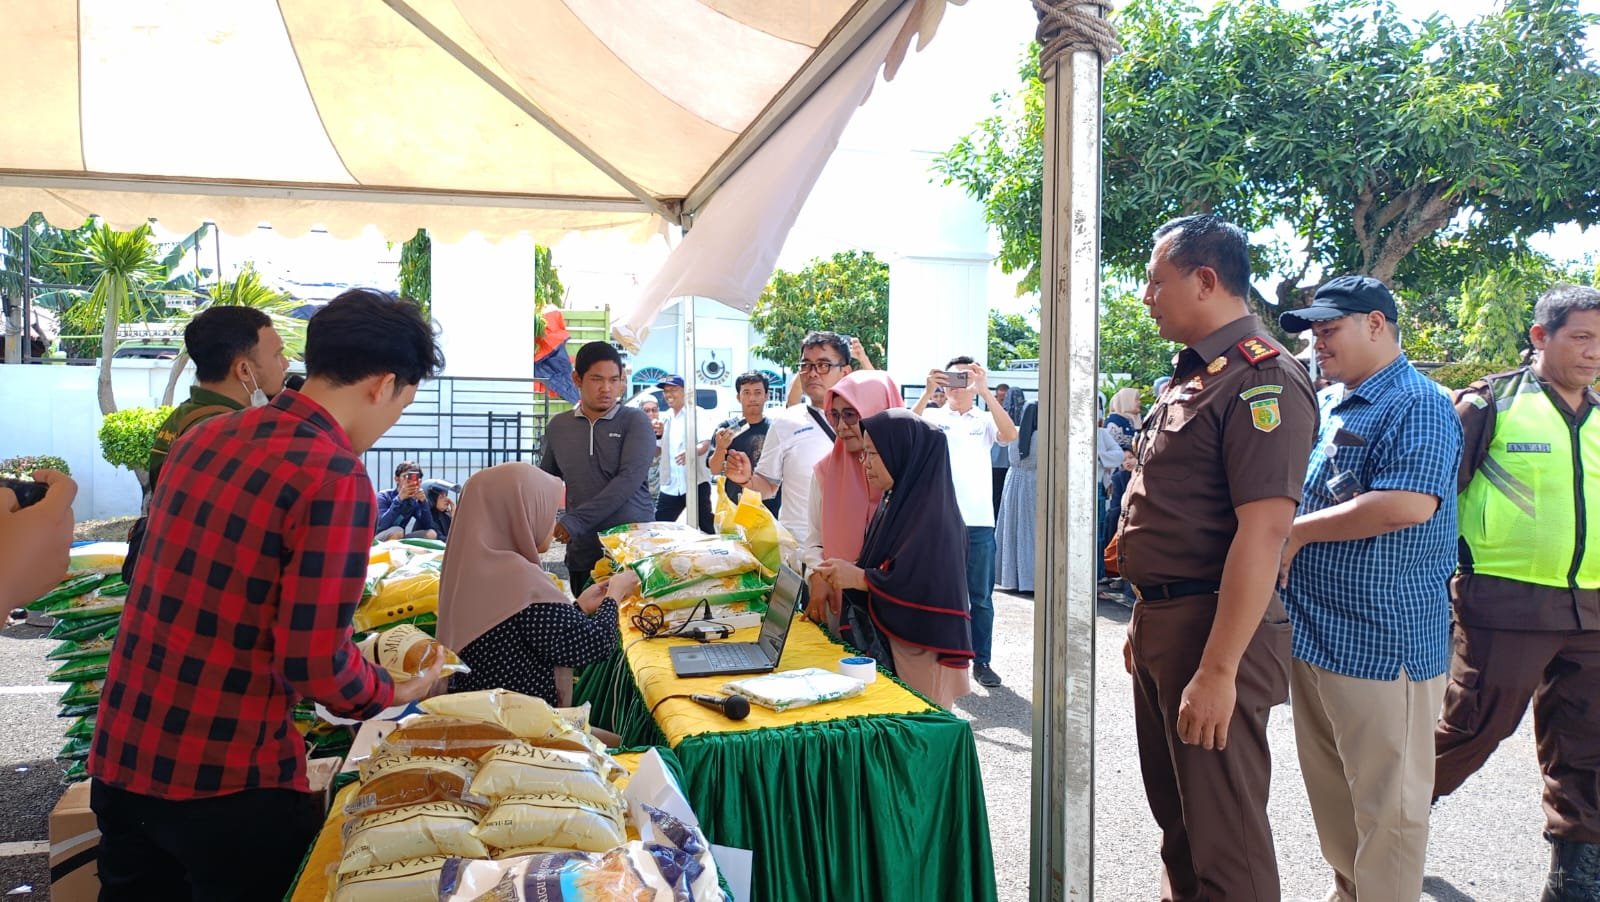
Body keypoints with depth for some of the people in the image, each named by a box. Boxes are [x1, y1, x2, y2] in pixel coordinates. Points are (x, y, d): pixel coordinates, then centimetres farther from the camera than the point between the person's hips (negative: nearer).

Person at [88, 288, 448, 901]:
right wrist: (394, 693, -1)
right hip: (225, 781, -7)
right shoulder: (336, 479, -20)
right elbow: (317, 665, -21)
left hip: (118, 758, 7)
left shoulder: (202, 438, 4)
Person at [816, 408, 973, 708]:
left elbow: (922, 584, -24)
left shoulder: (931, 513, -18)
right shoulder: (896, 500, 10)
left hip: (920, 651, -8)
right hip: (887, 642, 8)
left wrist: (858, 577, -16)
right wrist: (848, 570, -3)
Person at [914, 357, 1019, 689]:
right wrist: (927, 393, -24)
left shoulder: (985, 420, 9)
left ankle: (981, 661, 17)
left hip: (979, 521, 1)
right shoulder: (932, 417, 6)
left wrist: (985, 391, -19)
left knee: (981, 597, 7)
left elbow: (1010, 435, -12)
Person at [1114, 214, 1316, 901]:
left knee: (1224, 843, 3)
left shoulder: (1262, 380, -17)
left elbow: (1263, 530, -24)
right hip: (1160, 622, 9)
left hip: (1213, 631, -9)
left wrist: (1218, 670, -26)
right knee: (1175, 817, 21)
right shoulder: (1190, 376, 14)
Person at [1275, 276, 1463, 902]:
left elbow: (1408, 504, -26)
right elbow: (1292, 495, 25)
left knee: (1385, 802, 4)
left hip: (1380, 641, -9)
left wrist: (1296, 533, -18)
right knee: (1330, 790, 19)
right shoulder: (1322, 404, 14)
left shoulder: (1416, 404, -12)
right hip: (1312, 631, 9)